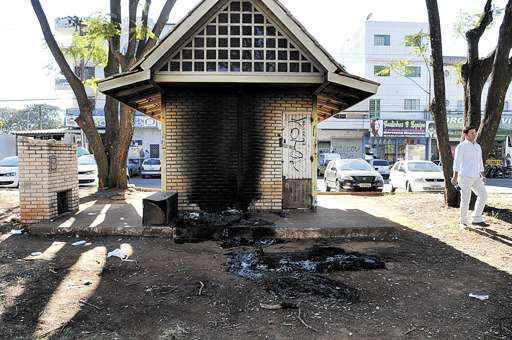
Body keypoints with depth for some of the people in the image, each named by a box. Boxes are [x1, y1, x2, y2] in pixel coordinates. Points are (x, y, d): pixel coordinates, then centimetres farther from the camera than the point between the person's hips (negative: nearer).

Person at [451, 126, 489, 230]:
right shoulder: (461, 146, -7)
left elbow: (480, 162, 20)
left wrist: (483, 176, 13)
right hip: (465, 177, -7)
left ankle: (477, 219, 11)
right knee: (465, 200, -3)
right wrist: (455, 177, -17)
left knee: (483, 195, 0)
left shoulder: (478, 146, 15)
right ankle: (463, 221, 12)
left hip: (476, 177, 7)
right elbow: (457, 162, -11)